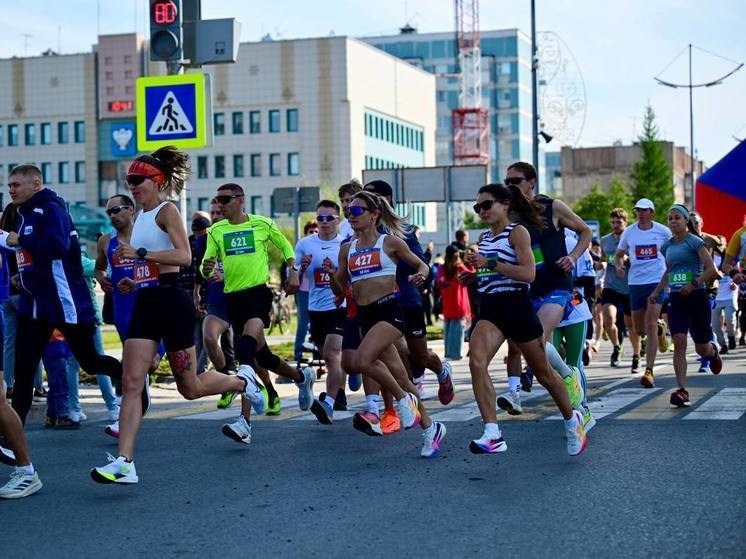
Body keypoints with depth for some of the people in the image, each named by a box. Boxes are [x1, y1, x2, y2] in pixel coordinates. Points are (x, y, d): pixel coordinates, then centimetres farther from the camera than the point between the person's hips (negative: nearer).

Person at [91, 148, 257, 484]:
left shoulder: (166, 210, -7)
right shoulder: (141, 217, 18)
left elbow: (184, 256, -22)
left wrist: (140, 254, -24)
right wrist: (134, 282, 13)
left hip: (171, 301, -8)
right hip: (145, 304, 8)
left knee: (190, 388, 3)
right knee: (131, 383, -6)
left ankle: (242, 382, 31)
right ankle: (124, 463, -10)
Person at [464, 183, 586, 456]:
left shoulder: (517, 232, -6)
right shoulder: (484, 238, 14)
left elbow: (528, 273, -18)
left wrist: (490, 263, -20)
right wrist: (474, 270, 9)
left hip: (516, 306, -5)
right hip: (489, 309, 5)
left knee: (543, 373, 10)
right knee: (476, 362, -23)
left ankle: (572, 419, 36)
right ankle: (493, 435, -25)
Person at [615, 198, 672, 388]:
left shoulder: (663, 231, 0)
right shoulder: (629, 232, 5)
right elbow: (619, 254, 15)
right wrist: (619, 266, -6)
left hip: (657, 281, -3)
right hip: (635, 282, 3)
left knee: (650, 326, -14)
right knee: (639, 329, 10)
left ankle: (649, 371, -12)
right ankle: (660, 329, 47)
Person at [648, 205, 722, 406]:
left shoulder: (694, 242, -6)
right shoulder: (668, 245, 11)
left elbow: (711, 270, -12)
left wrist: (694, 284, -23)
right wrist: (656, 292, 20)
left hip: (697, 297, -4)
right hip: (676, 299, 4)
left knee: (702, 348, 7)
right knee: (679, 342, -14)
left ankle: (714, 351, 46)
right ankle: (682, 391, -16)